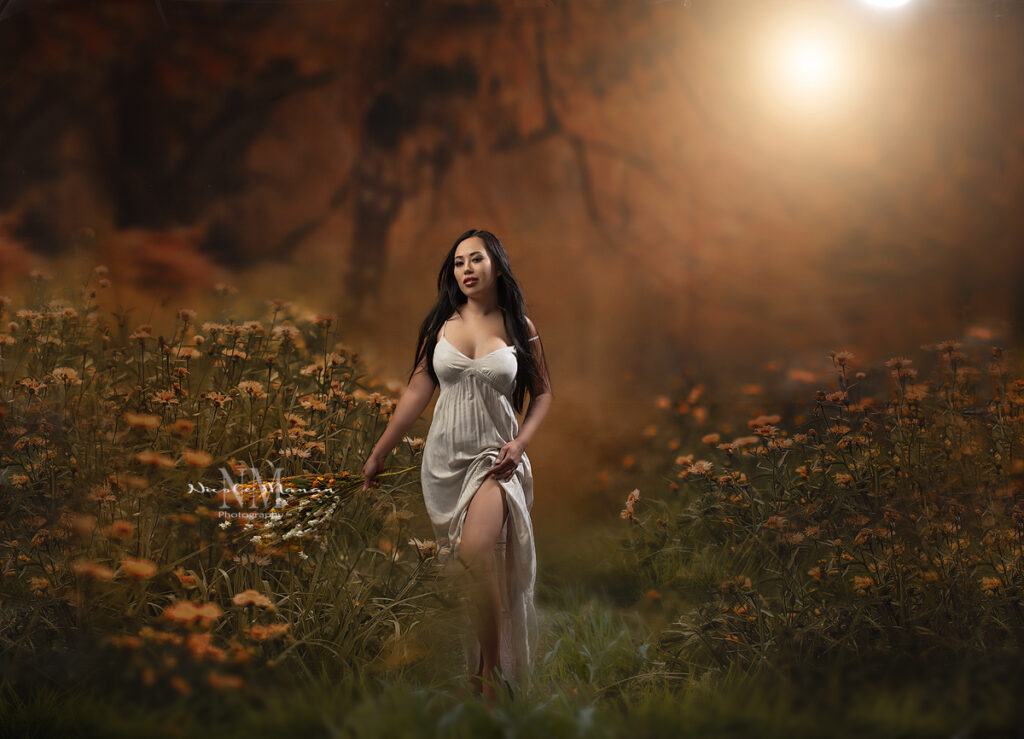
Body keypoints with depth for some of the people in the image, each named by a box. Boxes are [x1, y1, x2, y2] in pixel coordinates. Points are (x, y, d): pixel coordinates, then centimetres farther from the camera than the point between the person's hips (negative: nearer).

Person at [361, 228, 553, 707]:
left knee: (477, 552, -22)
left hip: (495, 456, -3)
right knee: (457, 566, 5)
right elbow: (417, 390, 8)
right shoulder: (441, 323, 6)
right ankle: (470, 666, 17)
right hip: (444, 456, 3)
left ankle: (493, 673, -11)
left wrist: (521, 443, -7)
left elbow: (543, 392, 9)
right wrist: (379, 454, 7)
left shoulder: (520, 326, 3)